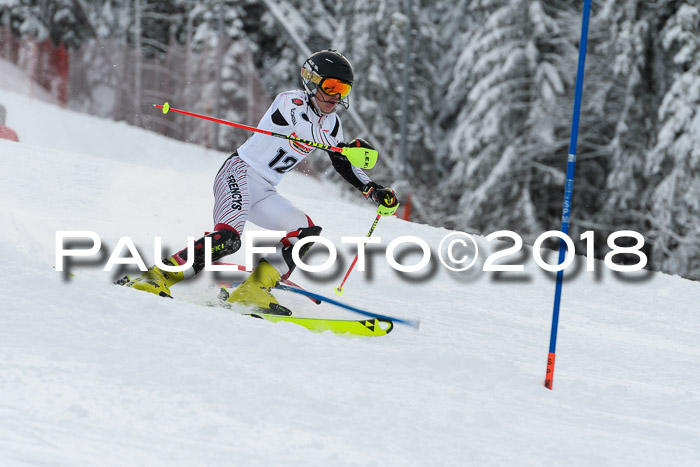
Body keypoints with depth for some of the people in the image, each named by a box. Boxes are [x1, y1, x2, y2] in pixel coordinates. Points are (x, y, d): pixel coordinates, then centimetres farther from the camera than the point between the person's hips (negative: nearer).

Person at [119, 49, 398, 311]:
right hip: (240, 174, -9)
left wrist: (373, 191, 10)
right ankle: (157, 277, -24)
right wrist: (348, 147, -43)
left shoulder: (331, 123, 13)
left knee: (306, 230, -10)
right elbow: (303, 129, -32)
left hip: (264, 193, 9)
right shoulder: (291, 101, -11)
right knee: (228, 237, -29)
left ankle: (252, 293, -17)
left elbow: (343, 165, 24)